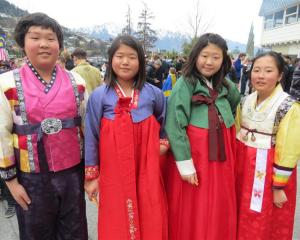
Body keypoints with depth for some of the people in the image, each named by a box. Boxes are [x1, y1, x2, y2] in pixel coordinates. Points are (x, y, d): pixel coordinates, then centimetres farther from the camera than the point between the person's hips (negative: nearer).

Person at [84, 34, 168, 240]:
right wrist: (91, 176, 2)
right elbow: (91, 138, -1)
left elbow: (165, 122, 19)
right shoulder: (99, 96, -6)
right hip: (114, 173, -1)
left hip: (147, 171, 2)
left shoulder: (154, 93, -1)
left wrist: (163, 143, 5)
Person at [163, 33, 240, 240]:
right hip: (193, 158, -5)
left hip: (220, 158, 6)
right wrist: (185, 165, -16)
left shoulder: (224, 86, 7)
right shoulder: (185, 84, -11)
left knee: (218, 212, 18)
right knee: (192, 214, 9)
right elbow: (175, 127, -15)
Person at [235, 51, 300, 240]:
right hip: (244, 165, 6)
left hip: (269, 171, -5)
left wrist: (279, 187, -13)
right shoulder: (246, 101, 1)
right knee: (243, 220, 21)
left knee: (265, 224, 12)